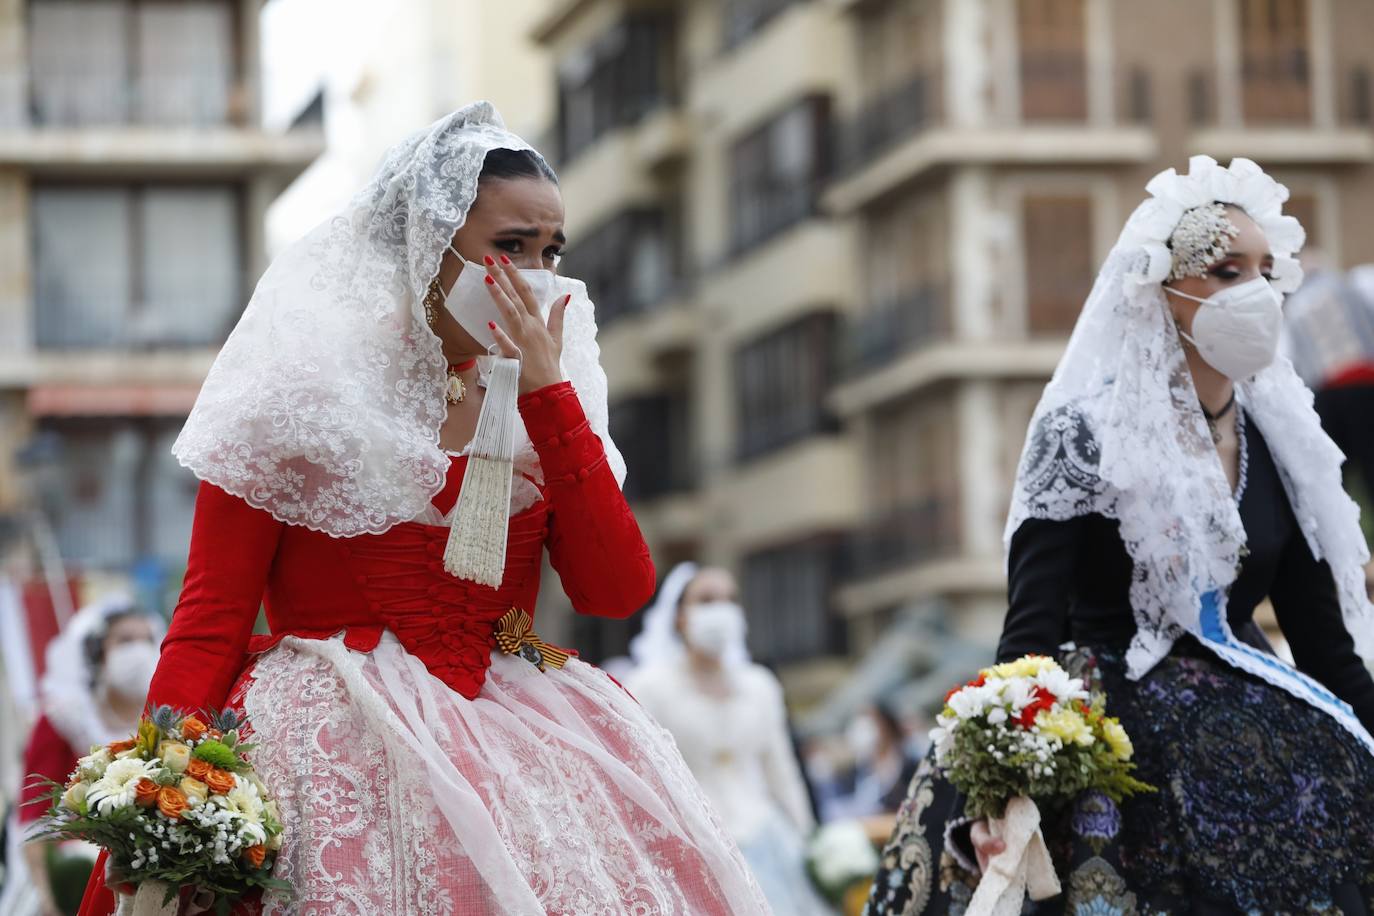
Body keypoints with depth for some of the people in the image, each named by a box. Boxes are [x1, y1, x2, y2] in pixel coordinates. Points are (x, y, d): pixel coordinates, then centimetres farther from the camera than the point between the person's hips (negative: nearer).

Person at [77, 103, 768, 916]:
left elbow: (618, 591, 0)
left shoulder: (536, 406, 14)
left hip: (507, 725, 4)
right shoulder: (309, 388, 0)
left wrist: (548, 393, -3)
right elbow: (210, 623, -4)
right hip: (335, 725, -4)